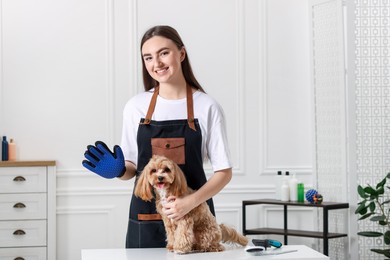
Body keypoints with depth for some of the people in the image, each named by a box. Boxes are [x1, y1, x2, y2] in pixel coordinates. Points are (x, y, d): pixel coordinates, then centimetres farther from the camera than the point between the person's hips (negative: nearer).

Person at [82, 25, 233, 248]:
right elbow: (132, 169, 10)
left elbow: (224, 172, -3)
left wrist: (190, 203, -17)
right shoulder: (136, 106, 2)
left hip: (194, 216, -1)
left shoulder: (207, 107, -5)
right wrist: (118, 171, -12)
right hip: (145, 221, 2)